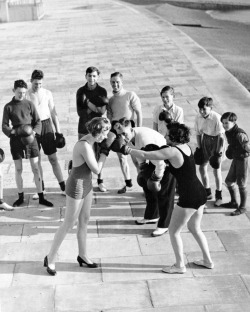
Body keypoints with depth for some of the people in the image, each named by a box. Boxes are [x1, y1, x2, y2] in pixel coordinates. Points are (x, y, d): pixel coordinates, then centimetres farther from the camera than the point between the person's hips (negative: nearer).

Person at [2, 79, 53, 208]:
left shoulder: (29, 104, 3)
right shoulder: (8, 107, 2)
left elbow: (38, 121, 4)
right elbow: (4, 126, 1)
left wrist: (34, 132, -15)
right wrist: (14, 132, -18)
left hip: (31, 139, 0)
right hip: (16, 140, 0)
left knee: (36, 168, 1)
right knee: (18, 169, 7)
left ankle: (41, 197, 7)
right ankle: (20, 197, 20)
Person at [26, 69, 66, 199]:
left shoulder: (47, 93, 3)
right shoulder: (26, 95, -2)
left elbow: (53, 113, 9)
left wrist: (58, 130, 6)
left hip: (46, 125, 1)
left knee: (53, 158, 3)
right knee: (36, 160, 6)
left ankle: (63, 187, 7)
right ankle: (40, 188, 17)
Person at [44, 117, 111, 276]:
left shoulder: (89, 140, -1)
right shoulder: (85, 146, -29)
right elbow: (96, 170, -22)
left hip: (86, 185, 9)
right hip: (76, 187, -9)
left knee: (84, 221, 19)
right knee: (69, 224, 3)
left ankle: (83, 255, 34)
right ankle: (51, 258, 18)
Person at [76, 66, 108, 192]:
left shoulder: (102, 91, -3)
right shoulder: (81, 91, -2)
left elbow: (102, 111, -14)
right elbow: (80, 112, -9)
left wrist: (89, 103, -17)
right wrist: (95, 109, -19)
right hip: (83, 128, 0)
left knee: (98, 155, 8)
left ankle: (100, 180, 22)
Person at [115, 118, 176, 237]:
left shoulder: (145, 140, -39)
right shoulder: (132, 136, -11)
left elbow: (160, 163, -36)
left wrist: (156, 179, -25)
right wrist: (142, 168, 10)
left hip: (167, 163, -10)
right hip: (156, 160, 10)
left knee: (164, 193, -4)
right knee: (147, 184, 21)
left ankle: (163, 226, 11)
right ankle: (151, 216, 39)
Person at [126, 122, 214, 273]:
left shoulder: (172, 151, -16)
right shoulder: (186, 146, 8)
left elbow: (145, 155, -14)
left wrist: (129, 150, 2)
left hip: (189, 198, -9)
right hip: (201, 193, 9)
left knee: (174, 231, 10)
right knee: (195, 228, 26)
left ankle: (180, 265, 20)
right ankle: (208, 260, 34)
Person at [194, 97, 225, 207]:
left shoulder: (217, 118, -26)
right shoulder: (198, 117, -10)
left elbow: (221, 136, -20)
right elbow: (198, 133, 3)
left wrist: (219, 152, -18)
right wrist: (199, 147, 3)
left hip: (216, 143, -6)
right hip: (205, 142, 6)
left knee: (216, 170, 2)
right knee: (202, 167, 13)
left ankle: (219, 196, 20)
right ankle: (207, 193, 32)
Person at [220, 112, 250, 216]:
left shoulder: (240, 134, -28)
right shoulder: (228, 132, -2)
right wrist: (229, 150, 2)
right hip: (235, 159, 9)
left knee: (241, 185, 4)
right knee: (229, 181, 17)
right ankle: (234, 202, 37)